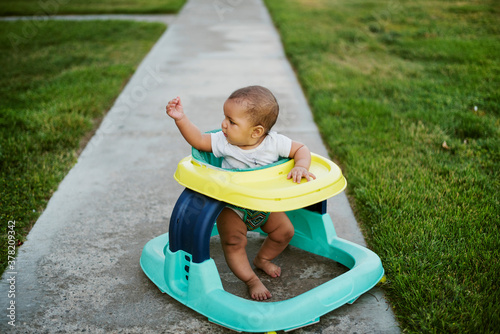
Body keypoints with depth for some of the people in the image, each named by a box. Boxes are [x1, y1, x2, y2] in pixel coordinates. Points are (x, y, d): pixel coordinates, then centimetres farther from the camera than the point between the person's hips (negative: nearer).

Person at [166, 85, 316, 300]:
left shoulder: (274, 142, -20)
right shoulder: (224, 142, -19)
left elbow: (301, 149, -11)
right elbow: (198, 140, -12)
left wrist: (300, 167, -31)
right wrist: (181, 119, -23)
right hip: (232, 207, -2)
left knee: (285, 231, 4)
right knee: (233, 242, -18)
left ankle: (262, 259, 31)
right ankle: (251, 280, 0)